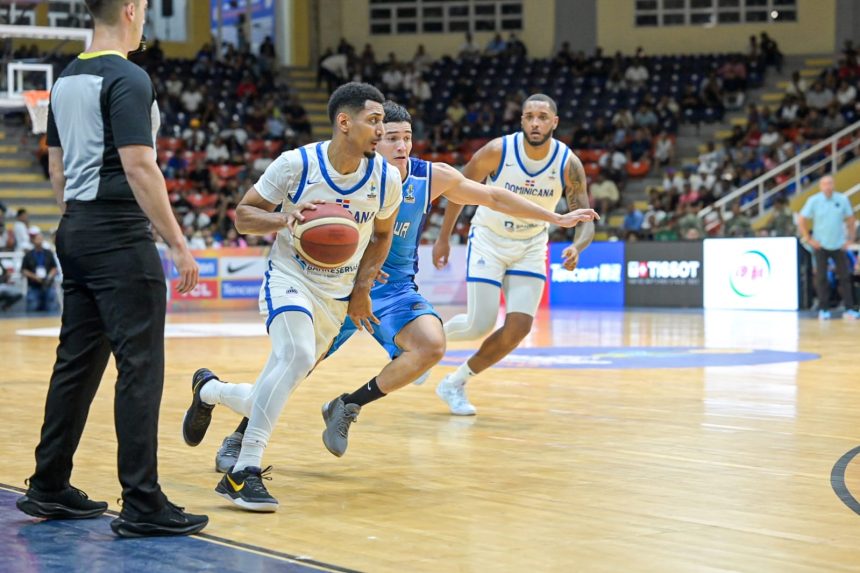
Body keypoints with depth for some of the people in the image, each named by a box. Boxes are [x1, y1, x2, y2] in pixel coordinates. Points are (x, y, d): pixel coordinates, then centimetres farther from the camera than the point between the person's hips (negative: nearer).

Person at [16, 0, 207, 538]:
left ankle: (49, 489, 21)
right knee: (140, 367, -6)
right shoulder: (128, 79, -13)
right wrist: (178, 243, -17)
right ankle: (143, 505, -5)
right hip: (120, 236, -9)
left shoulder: (66, 79, 14)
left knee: (78, 362, 15)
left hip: (76, 232, 9)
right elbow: (139, 167, -20)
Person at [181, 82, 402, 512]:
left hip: (337, 299, 4)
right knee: (297, 355, -35)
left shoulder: (386, 178, -8)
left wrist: (361, 290, 2)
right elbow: (243, 214, -7)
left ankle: (208, 390, 40)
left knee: (266, 403, 7)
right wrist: (284, 220, -27)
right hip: (290, 279, -4)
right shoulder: (297, 164, -16)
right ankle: (244, 472, -30)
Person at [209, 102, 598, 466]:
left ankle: (348, 406, -3)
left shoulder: (432, 177, -8)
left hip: (395, 289, 2)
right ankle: (237, 440, 19)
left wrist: (557, 218, 9)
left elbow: (494, 198, 5)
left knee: (431, 346, -23)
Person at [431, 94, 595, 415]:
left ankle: (455, 383, 8)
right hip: (489, 240, -2)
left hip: (530, 246, 3)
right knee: (480, 325, -11)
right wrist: (444, 238, -1)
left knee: (519, 326, -11)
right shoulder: (497, 151, -21)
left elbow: (585, 222, -14)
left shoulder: (569, 164, -17)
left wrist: (576, 248, -36)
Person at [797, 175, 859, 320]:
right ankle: (823, 309, 7)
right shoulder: (814, 201, -6)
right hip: (821, 245, -2)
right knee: (821, 278, 0)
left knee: (845, 277, -1)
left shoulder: (842, 200, -1)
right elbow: (801, 221, -2)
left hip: (839, 245, 2)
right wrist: (809, 239, -5)